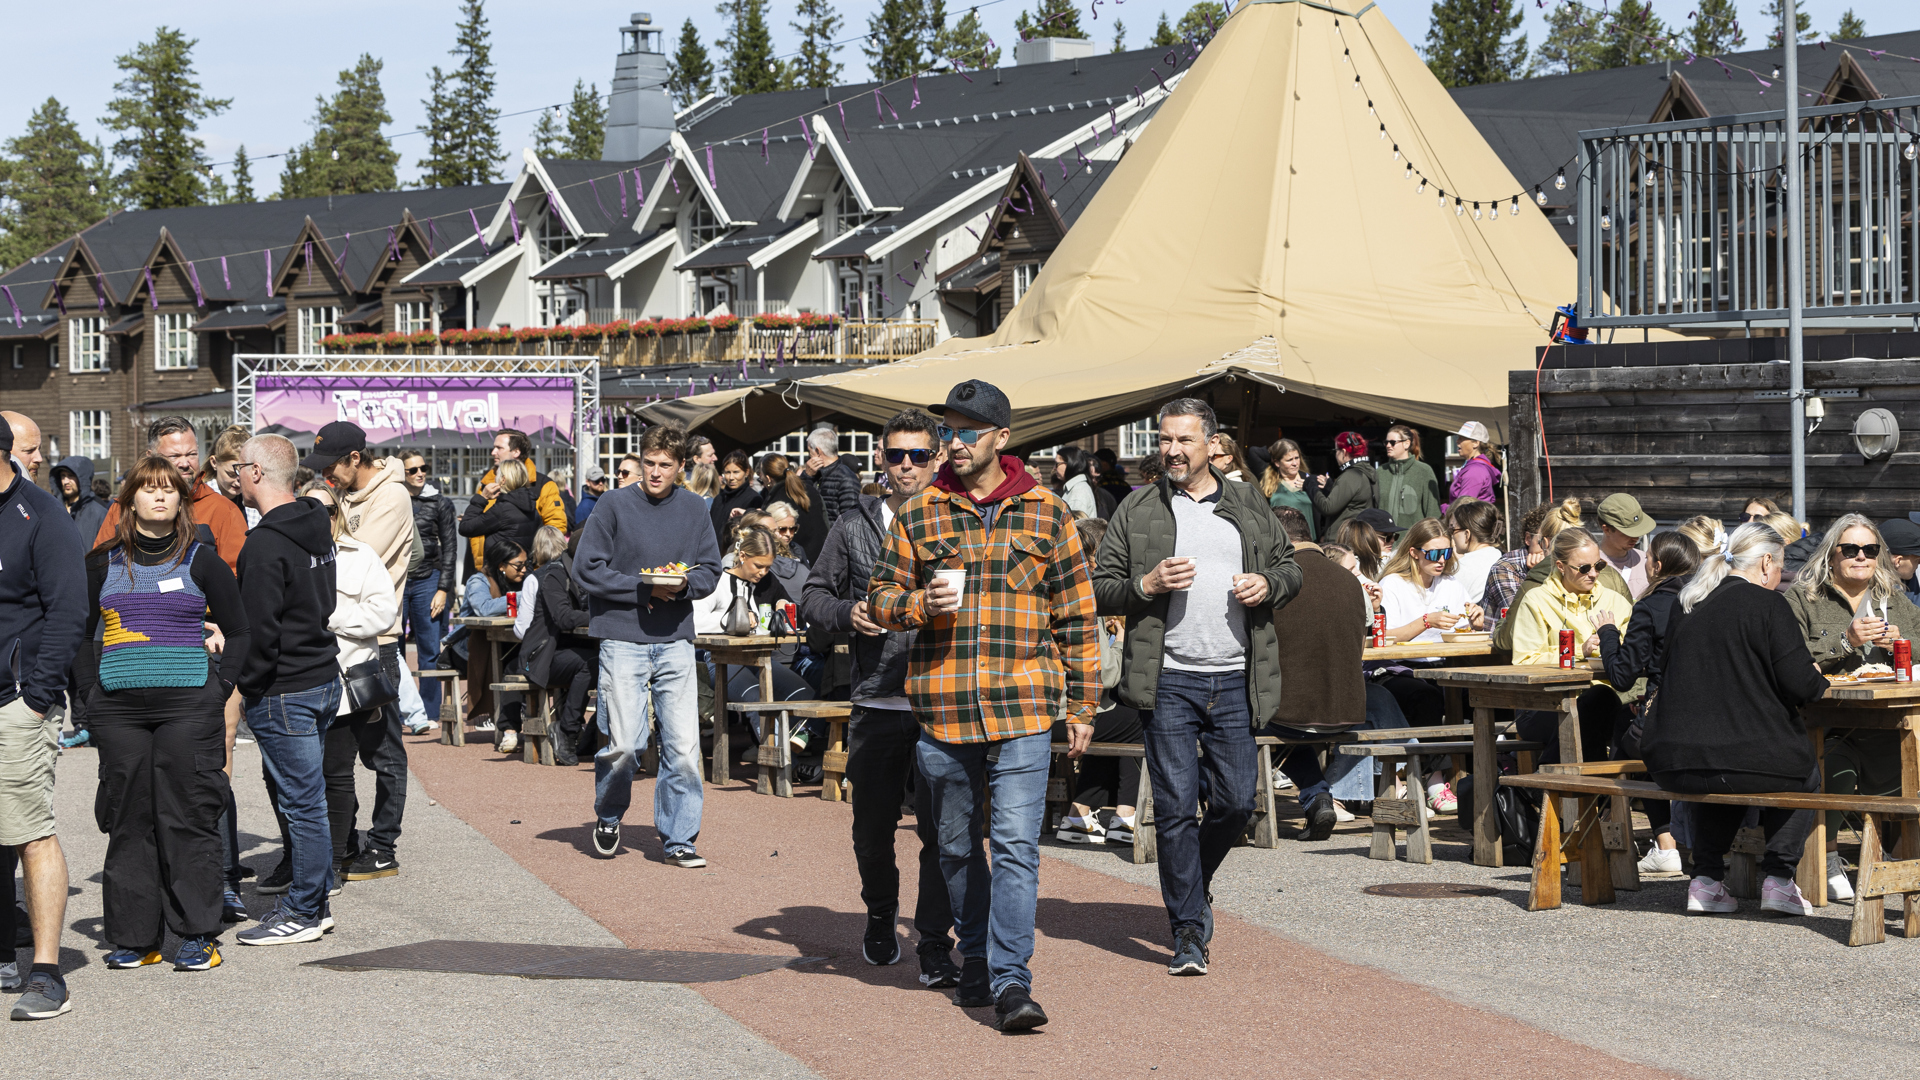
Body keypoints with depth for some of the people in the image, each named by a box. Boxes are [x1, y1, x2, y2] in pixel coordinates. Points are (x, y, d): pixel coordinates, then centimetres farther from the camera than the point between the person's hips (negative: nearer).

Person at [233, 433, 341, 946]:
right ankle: (311, 899, 23)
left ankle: (303, 912, 3)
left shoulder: (265, 544, -19)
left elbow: (259, 629, -21)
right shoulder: (317, 530, 10)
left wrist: (249, 682, -7)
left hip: (284, 689, -9)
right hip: (324, 677, 9)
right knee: (304, 796, 16)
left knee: (301, 802, -3)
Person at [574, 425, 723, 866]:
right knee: (623, 745, -6)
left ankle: (679, 838, 9)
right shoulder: (614, 506, -2)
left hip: (675, 643, 3)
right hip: (622, 639, -3)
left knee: (684, 746, -4)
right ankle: (608, 818, 22)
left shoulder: (694, 509, 9)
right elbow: (586, 569, -4)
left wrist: (683, 585, -10)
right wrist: (644, 590, -10)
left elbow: (710, 570, 12)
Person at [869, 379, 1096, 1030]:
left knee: (1016, 843, -11)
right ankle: (975, 960, 28)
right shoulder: (918, 515, 8)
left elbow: (1076, 616, 9)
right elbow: (881, 597, 12)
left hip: (1022, 710, -2)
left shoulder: (1047, 515, 5)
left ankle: (1011, 980, -13)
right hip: (941, 708, 2)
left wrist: (1082, 705, 7)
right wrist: (920, 603, -11)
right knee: (957, 847, 12)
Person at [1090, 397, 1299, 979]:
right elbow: (1101, 588, 5)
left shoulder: (1249, 505, 11)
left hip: (1235, 680, 2)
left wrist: (1267, 584, -3)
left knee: (1236, 802, 5)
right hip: (1169, 680, -2)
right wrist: (1146, 585, -14)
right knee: (1176, 807, -5)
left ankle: (1194, 883, 33)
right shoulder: (1137, 511, 4)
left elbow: (1290, 566, 19)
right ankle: (1189, 930, 3)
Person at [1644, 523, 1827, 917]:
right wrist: (1819, 680, 14)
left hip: (1672, 766, 5)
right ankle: (1778, 876, 14)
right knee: (1804, 778, 26)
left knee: (1718, 781, 38)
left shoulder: (1690, 610, 12)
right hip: (1749, 760, -5)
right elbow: (1800, 684, -11)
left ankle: (1706, 878, 24)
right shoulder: (1768, 605, -7)